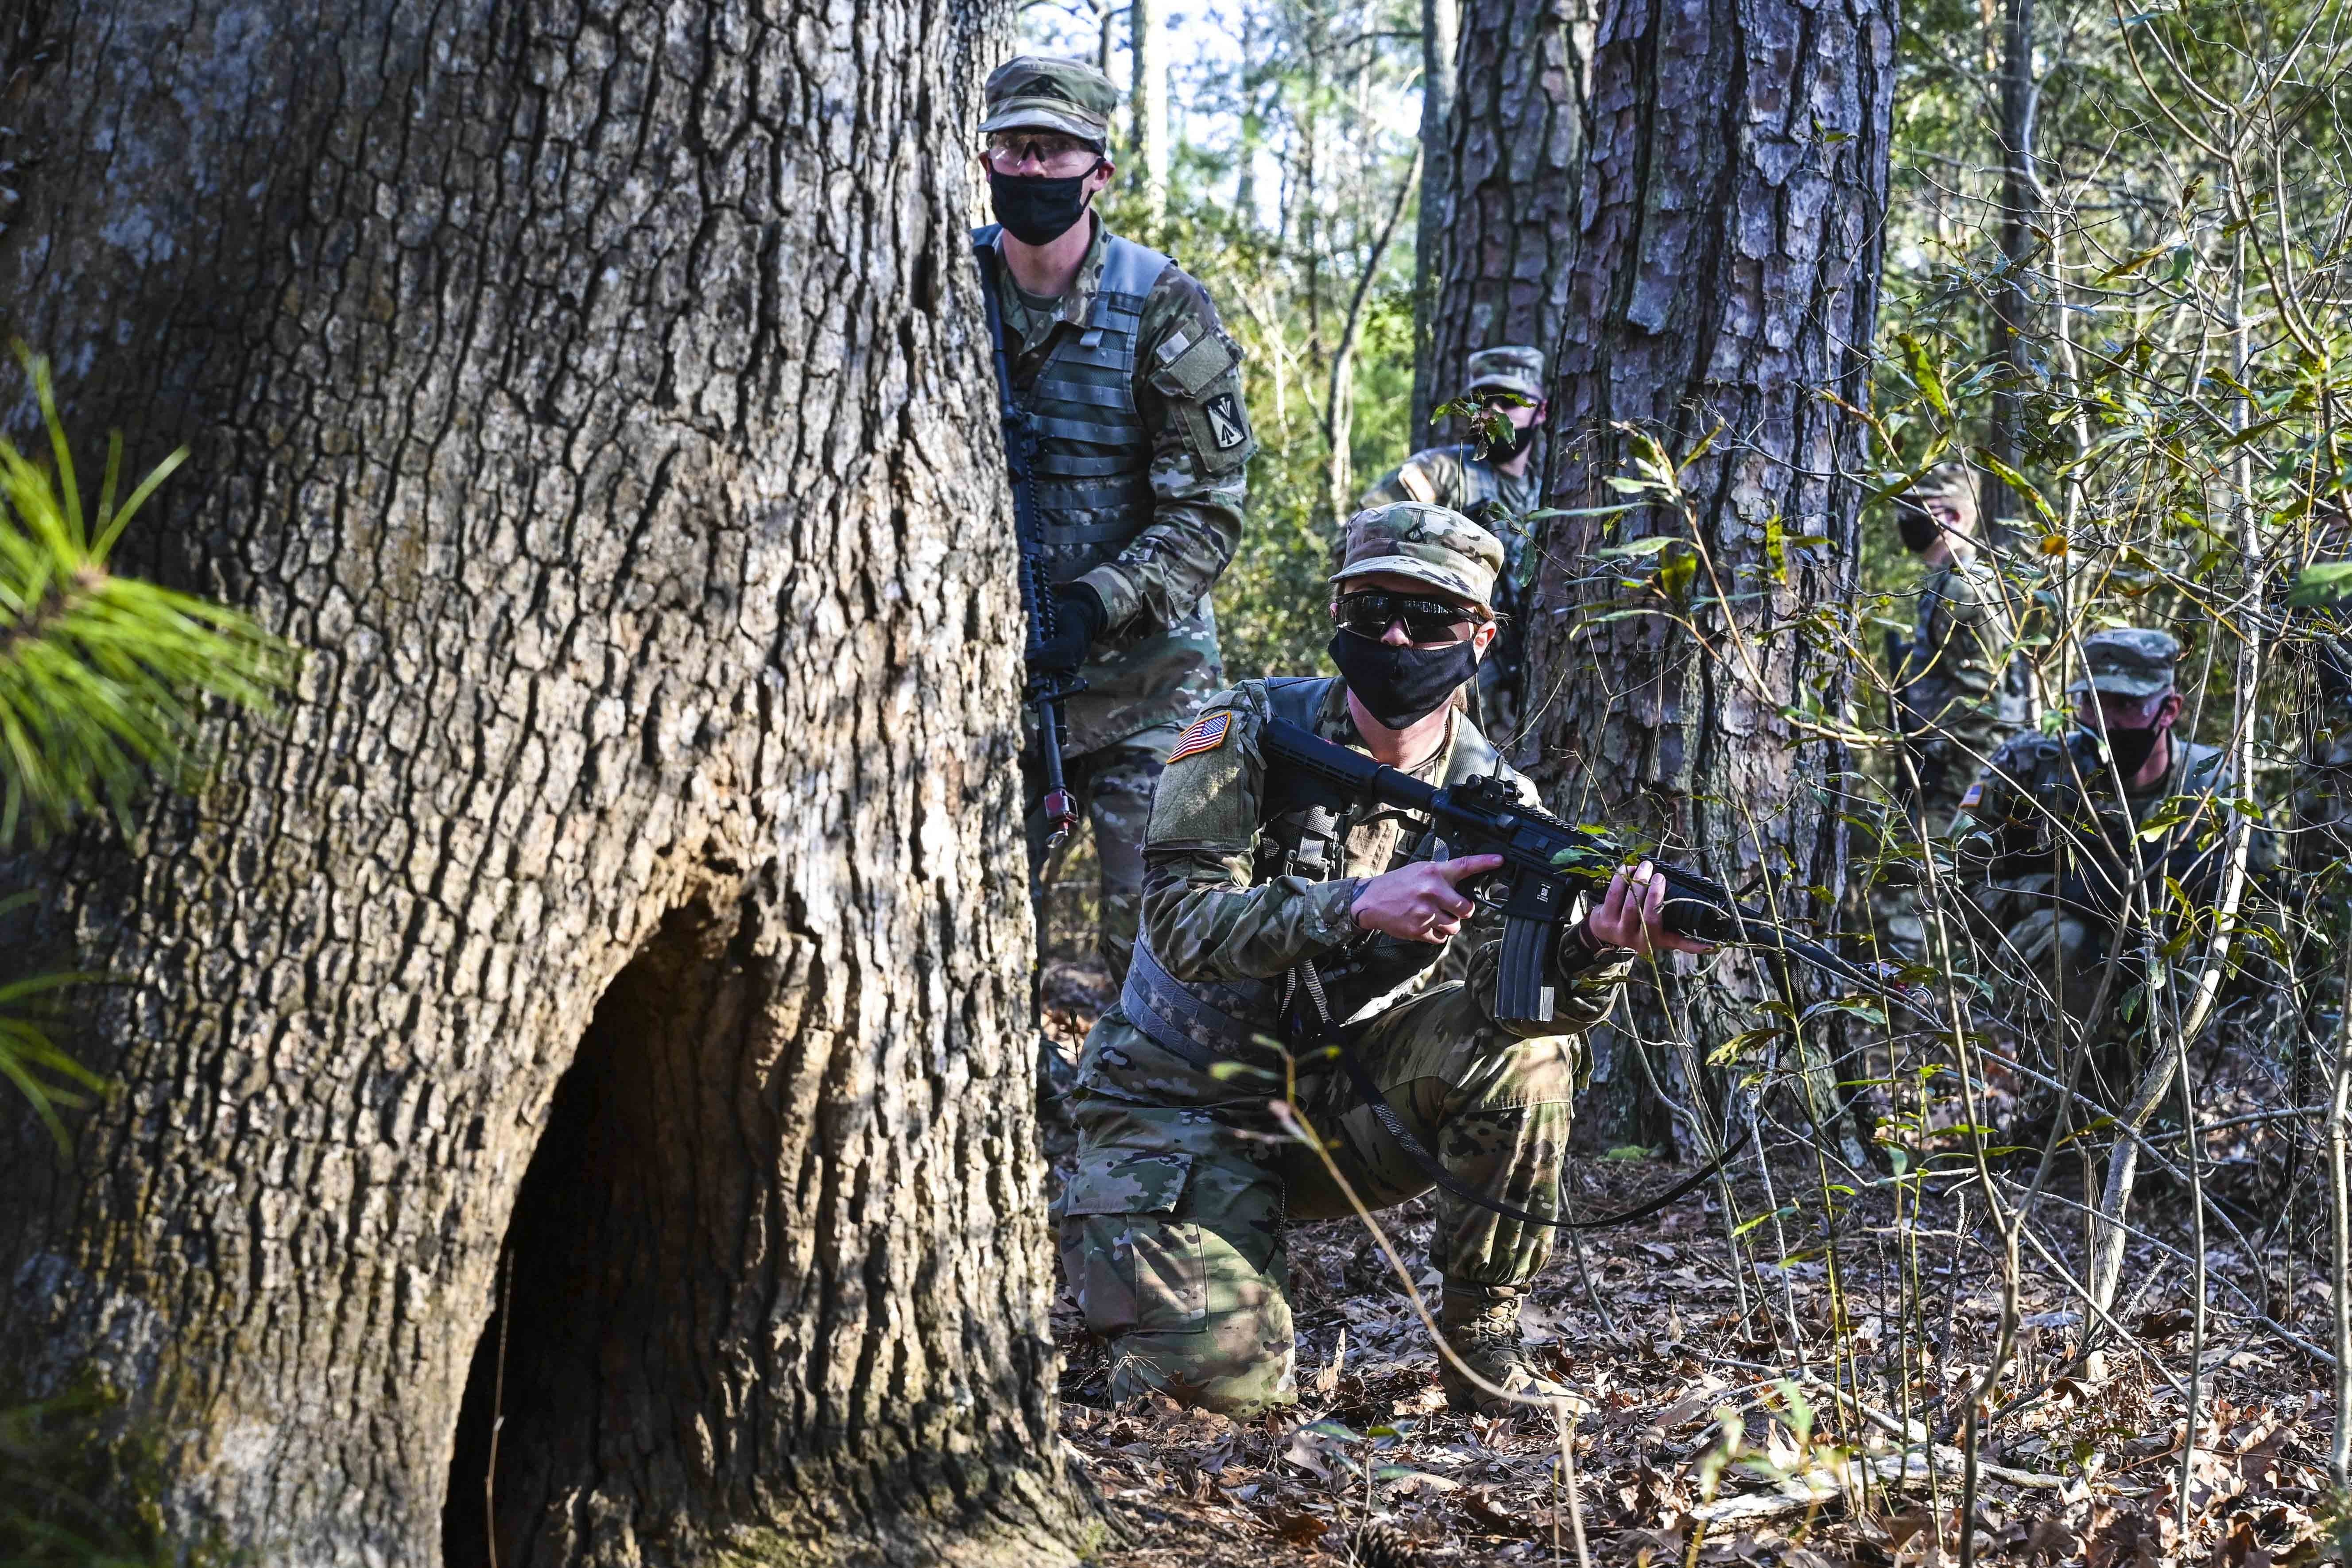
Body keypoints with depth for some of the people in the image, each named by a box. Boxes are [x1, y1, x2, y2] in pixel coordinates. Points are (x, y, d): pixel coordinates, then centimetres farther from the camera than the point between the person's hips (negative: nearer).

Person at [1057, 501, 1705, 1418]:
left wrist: (1598, 948, -44)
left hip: (1334, 1099, 3)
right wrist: (1362, 907, -39)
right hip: (1181, 1106, -3)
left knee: (1523, 1045, -25)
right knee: (1222, 1384, -22)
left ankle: (1483, 1345, -9)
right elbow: (1180, 923, -24)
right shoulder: (1251, 734, -13)